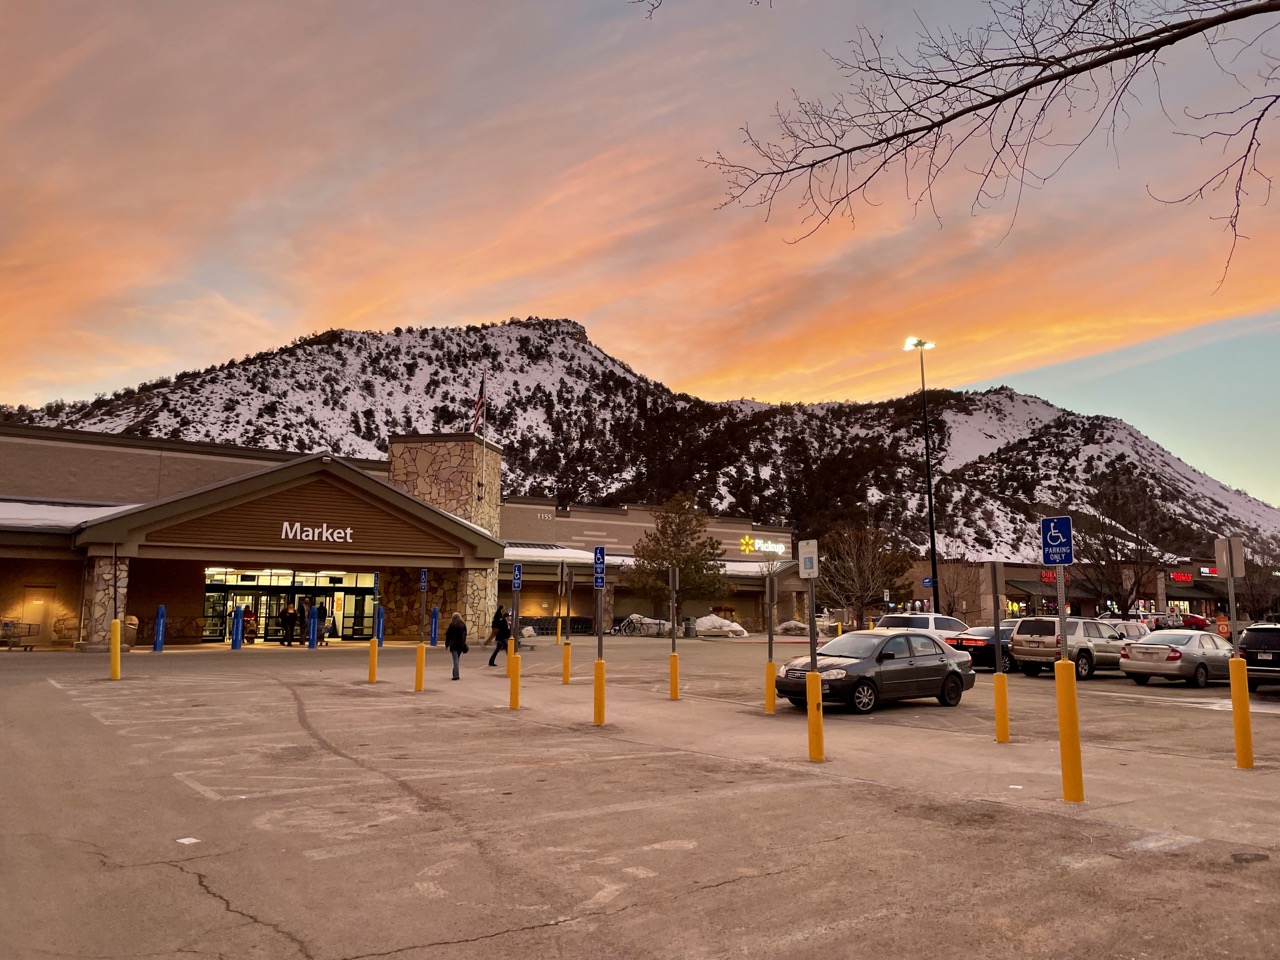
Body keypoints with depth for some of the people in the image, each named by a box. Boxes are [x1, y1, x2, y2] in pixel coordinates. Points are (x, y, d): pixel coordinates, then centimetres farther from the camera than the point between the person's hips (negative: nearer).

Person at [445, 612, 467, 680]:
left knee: (455, 660, -5)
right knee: (457, 659, 15)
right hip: (461, 644, 4)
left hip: (453, 644, -3)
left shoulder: (452, 625, -5)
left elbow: (448, 635, -2)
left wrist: (446, 645, 5)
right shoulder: (463, 625, 5)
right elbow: (465, 634, 8)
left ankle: (455, 675, -12)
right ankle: (455, 674, 18)